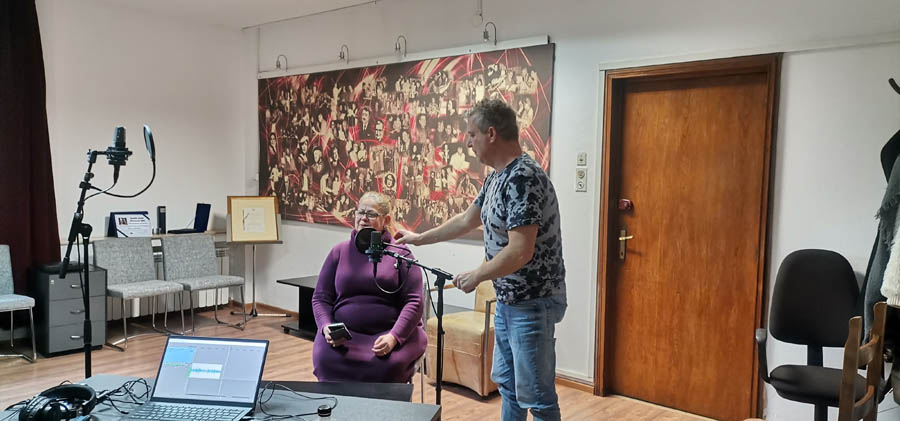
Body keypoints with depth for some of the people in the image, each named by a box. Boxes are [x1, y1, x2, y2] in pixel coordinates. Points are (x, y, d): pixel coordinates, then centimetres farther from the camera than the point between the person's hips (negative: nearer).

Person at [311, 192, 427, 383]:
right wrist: (326, 328, -8)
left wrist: (393, 337, -17)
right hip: (344, 333, 2)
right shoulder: (340, 251, 12)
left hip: (390, 333, -2)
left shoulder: (399, 253, 4)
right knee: (325, 360, -29)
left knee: (388, 365, -32)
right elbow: (320, 297, 12)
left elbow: (413, 302, -3)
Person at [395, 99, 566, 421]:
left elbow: (520, 251, -29)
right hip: (507, 301, 10)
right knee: (506, 383, 20)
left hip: (533, 304, -10)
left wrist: (475, 276, -14)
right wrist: (418, 239, 28)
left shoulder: (523, 178, -24)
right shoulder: (496, 177, 8)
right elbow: (467, 220, 22)